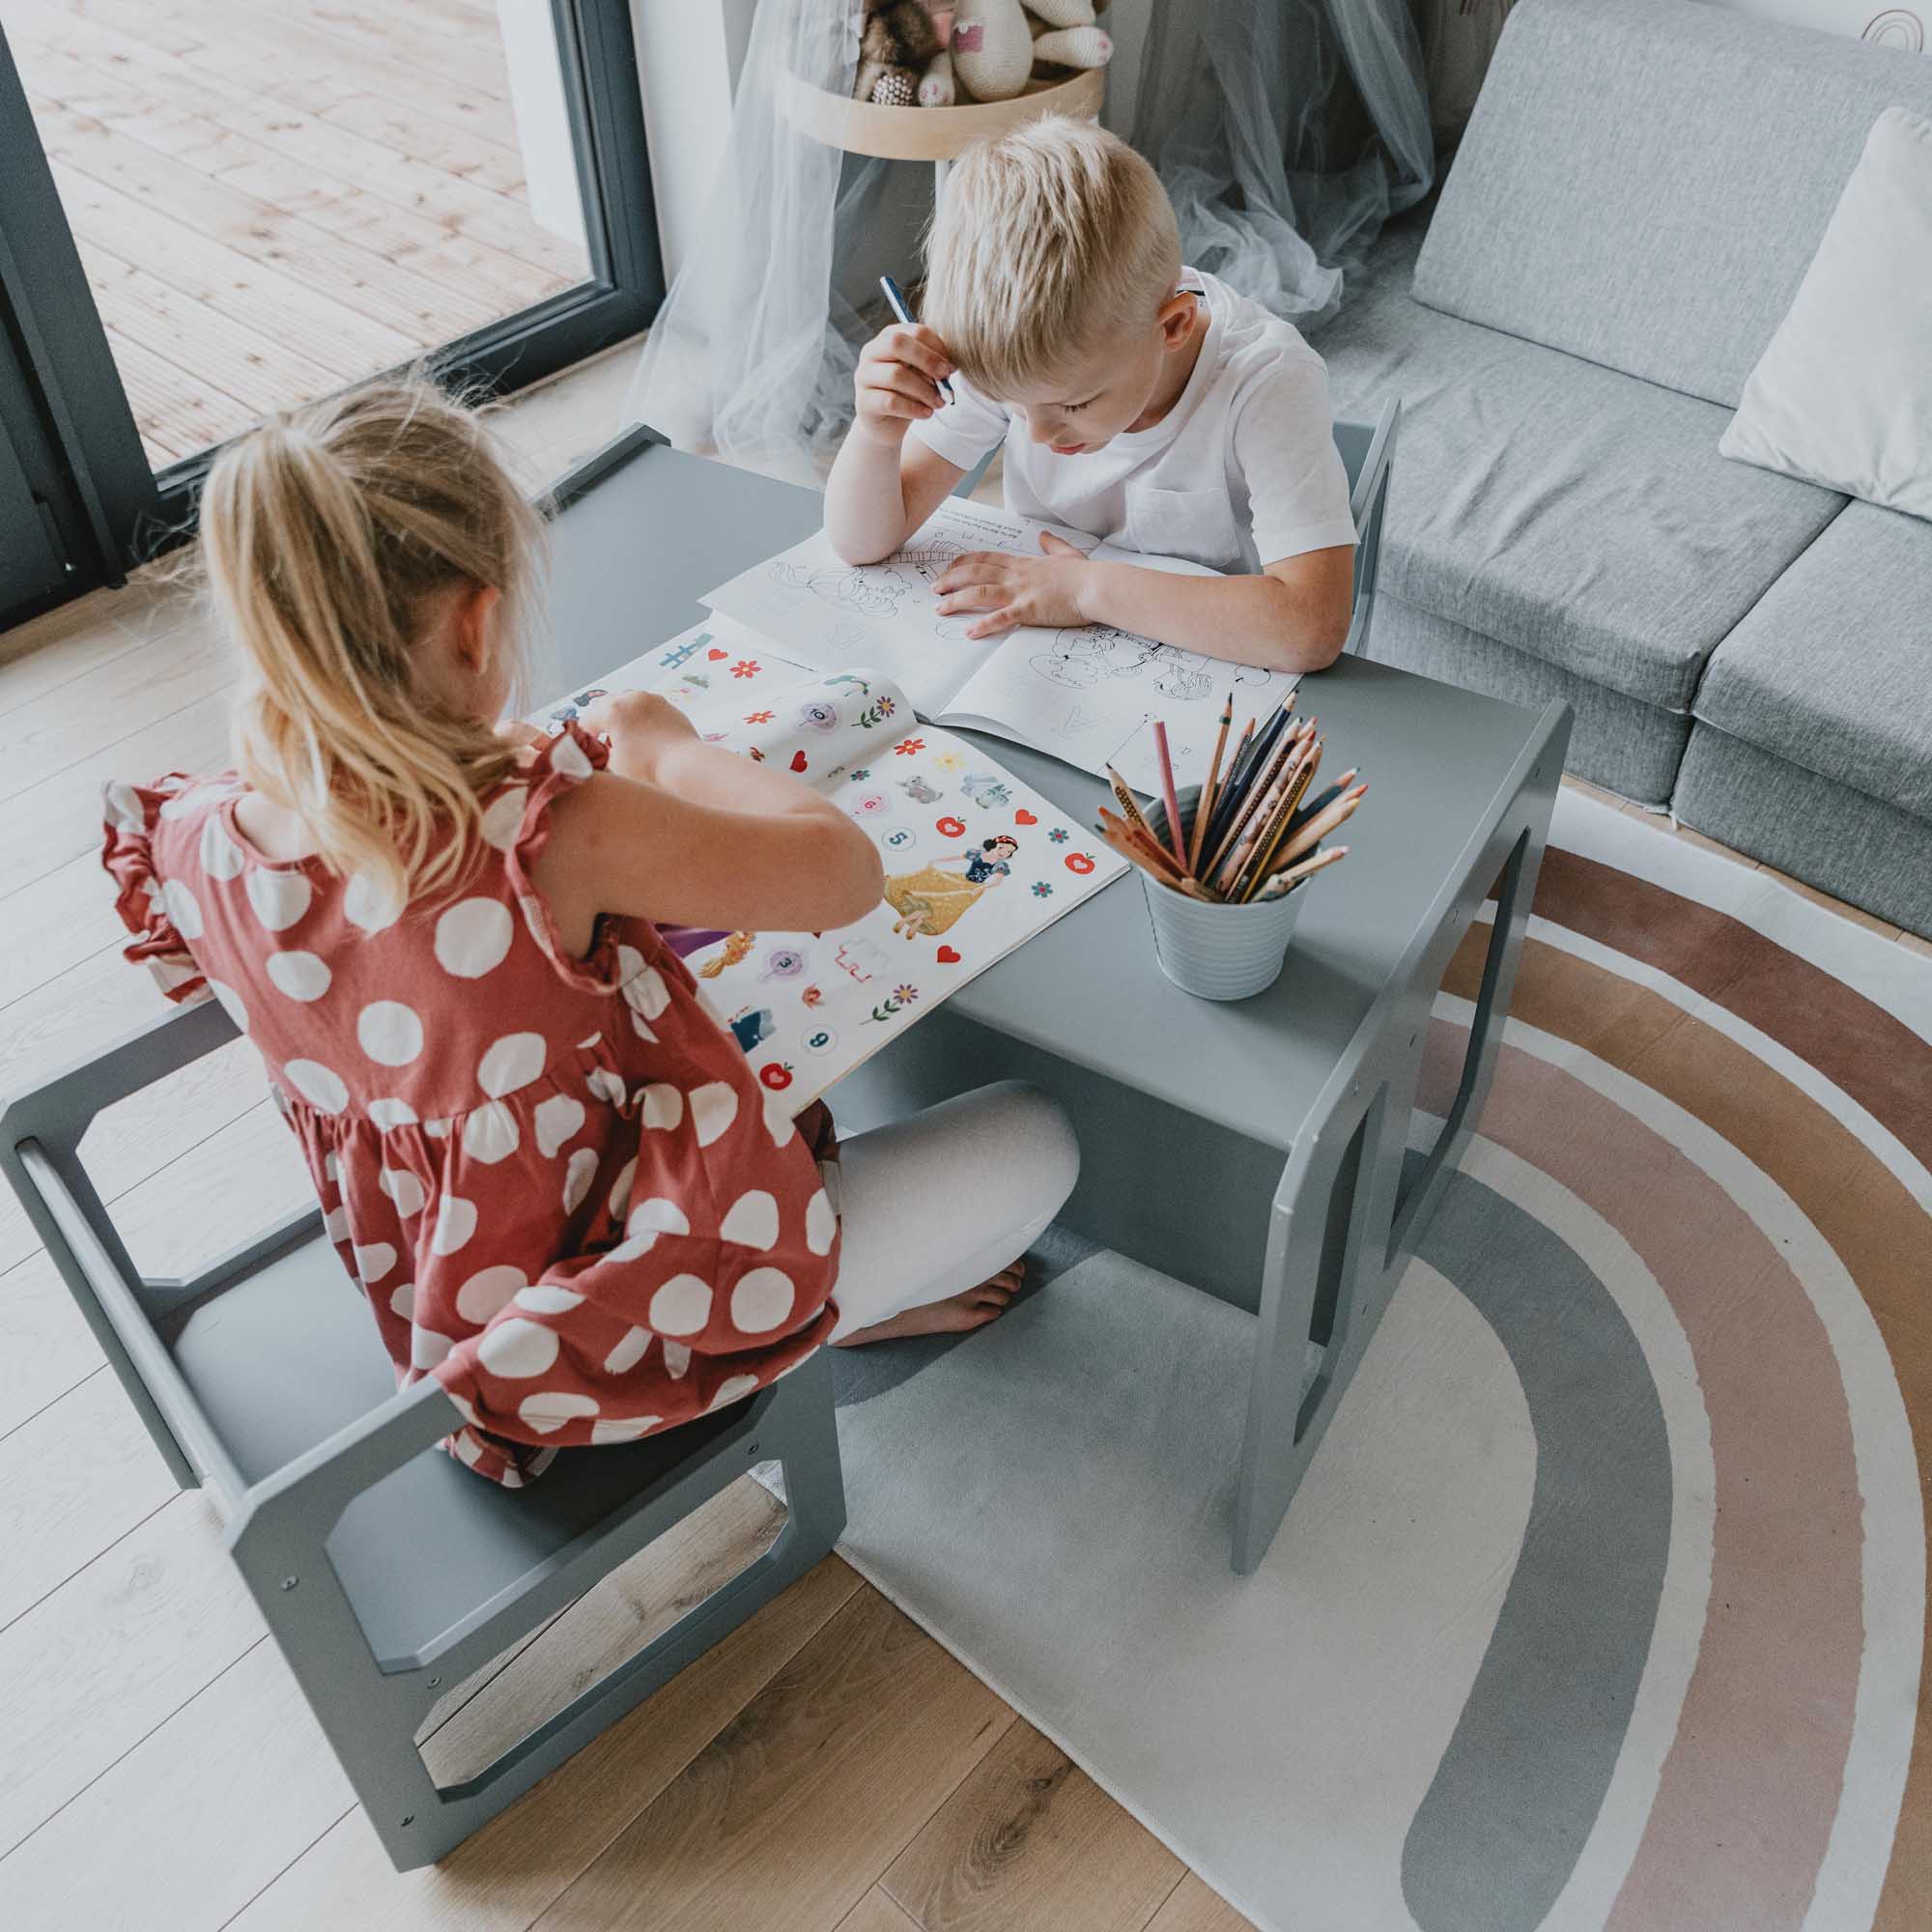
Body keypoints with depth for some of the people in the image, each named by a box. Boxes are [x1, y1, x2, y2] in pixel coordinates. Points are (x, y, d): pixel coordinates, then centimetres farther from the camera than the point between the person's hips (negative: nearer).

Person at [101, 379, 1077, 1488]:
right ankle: (848, 1312, 30)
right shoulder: (551, 836, -37)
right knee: (1036, 1143, 5)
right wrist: (666, 744, -12)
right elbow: (844, 872, -26)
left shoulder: (198, 847, -15)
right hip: (629, 1333, -7)